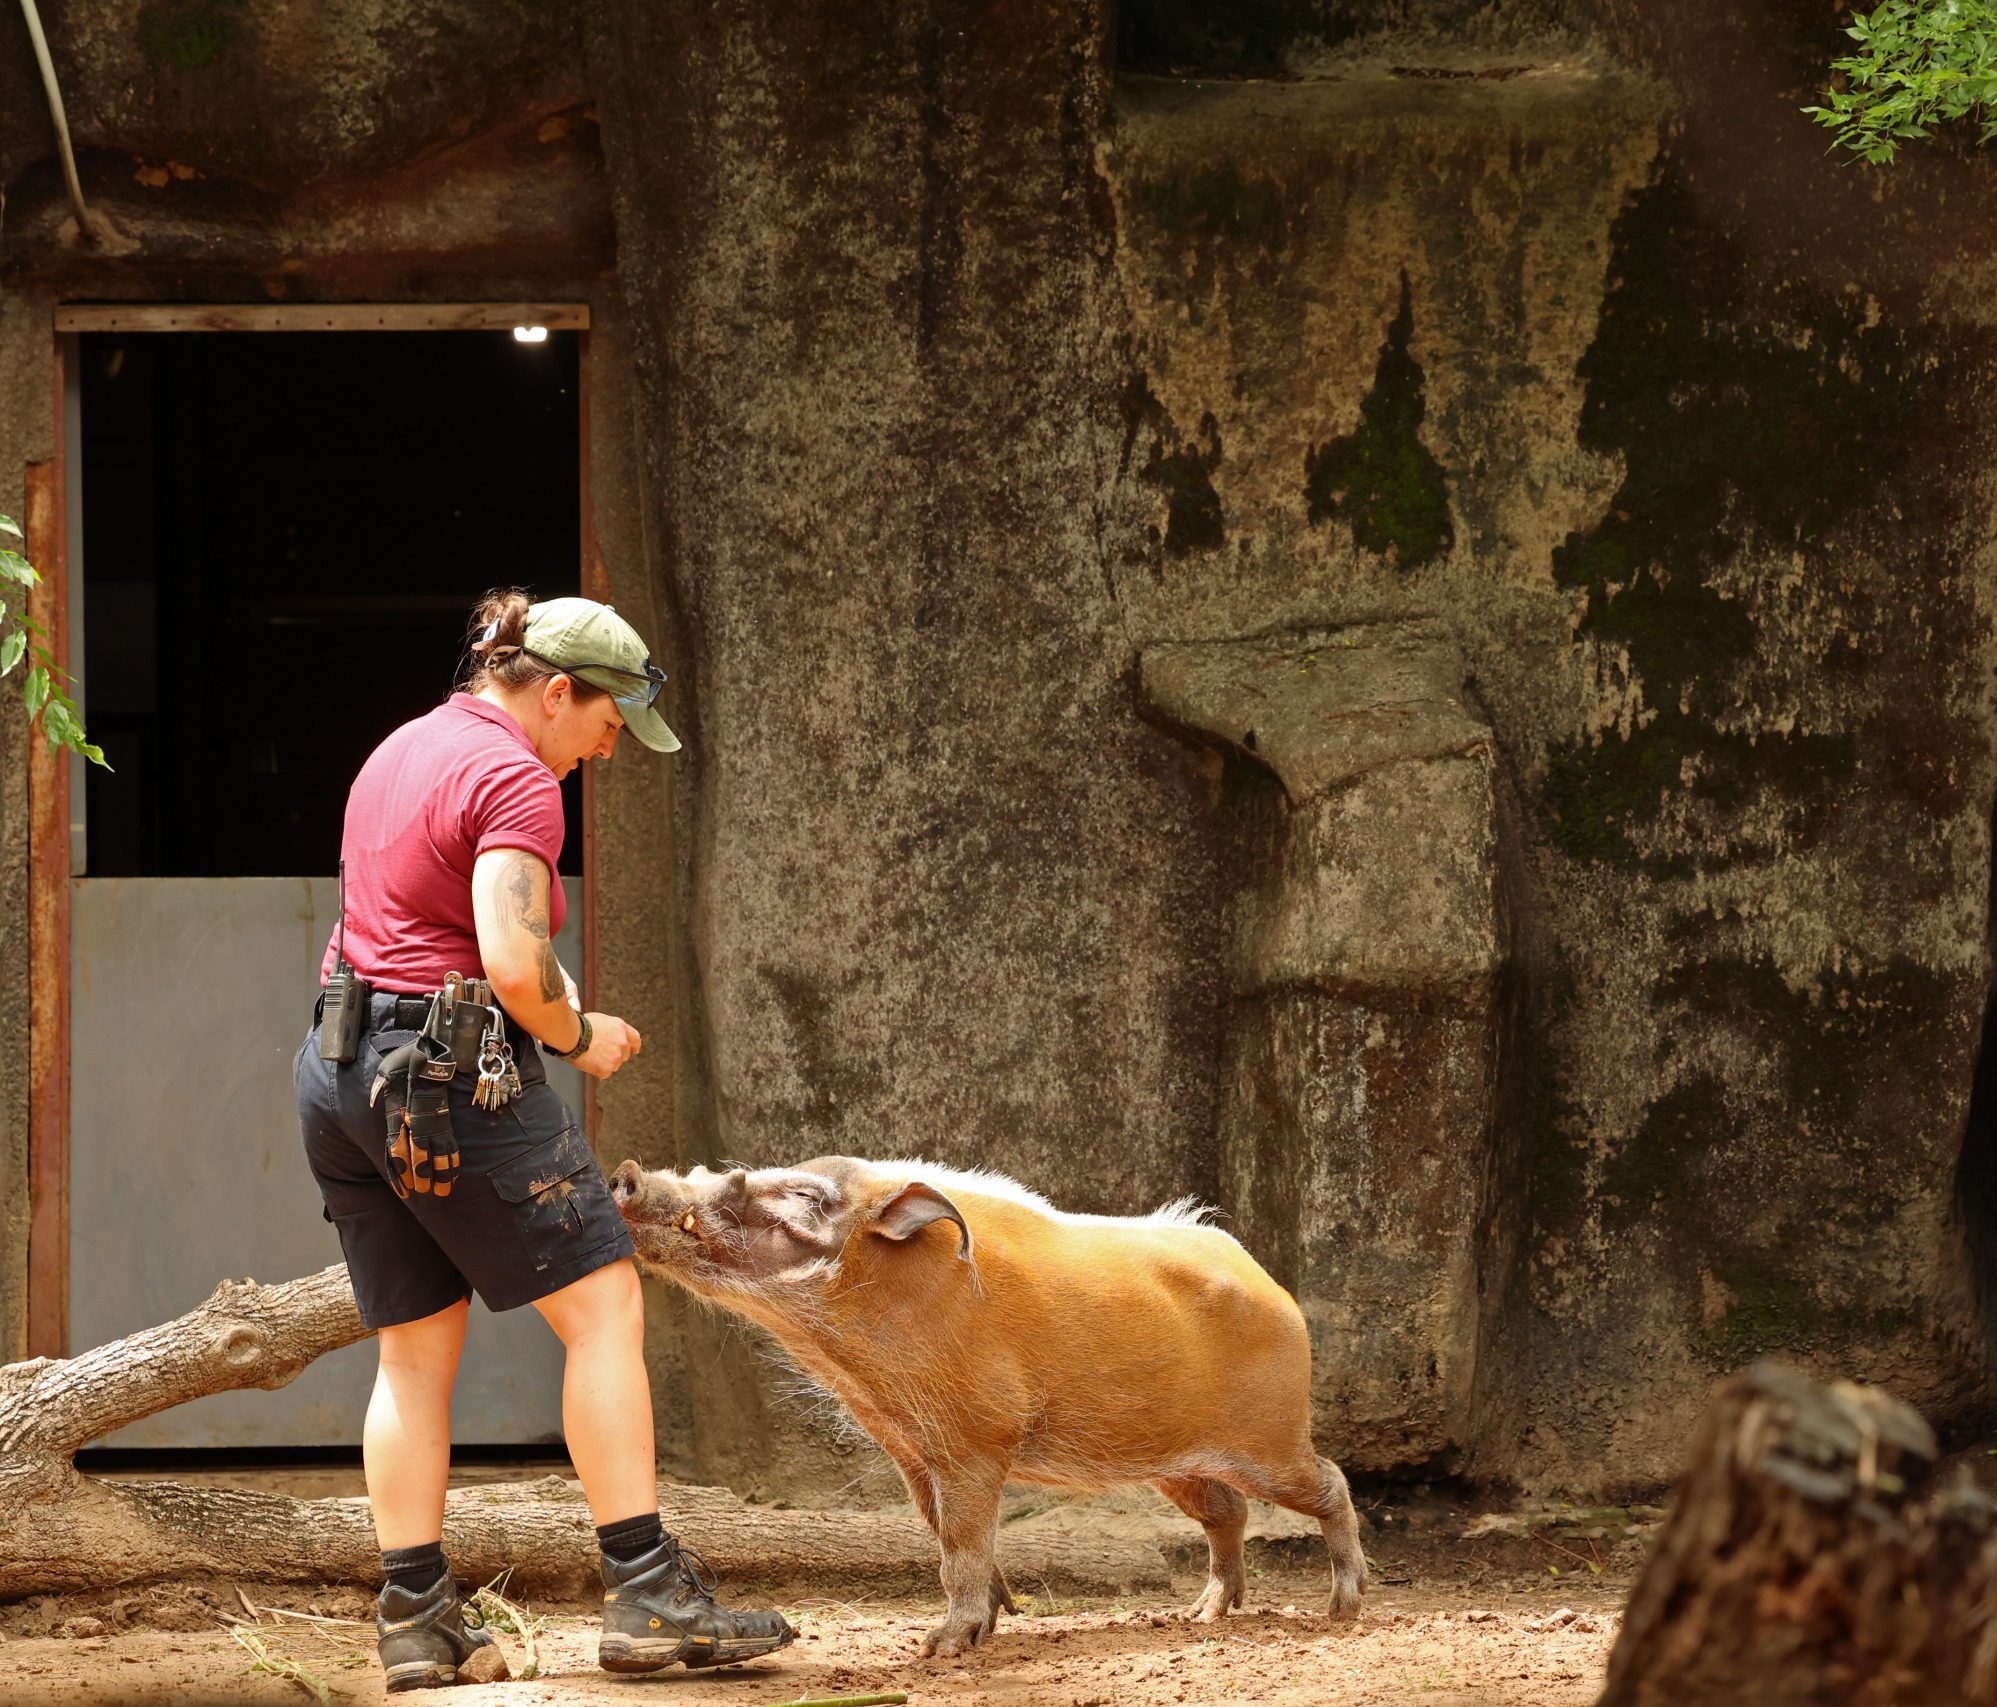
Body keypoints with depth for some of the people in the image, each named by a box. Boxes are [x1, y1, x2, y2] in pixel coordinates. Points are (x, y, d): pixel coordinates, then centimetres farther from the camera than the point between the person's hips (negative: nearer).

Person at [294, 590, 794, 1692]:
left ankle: (413, 1618, 7)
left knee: (415, 1350, 11)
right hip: (451, 1074, -9)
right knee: (604, 1308, -4)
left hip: (342, 1072, 9)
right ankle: (645, 1594, -10)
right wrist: (580, 1036, -4)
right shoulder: (517, 782, -12)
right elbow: (514, 968, -23)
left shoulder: (401, 751, 17)